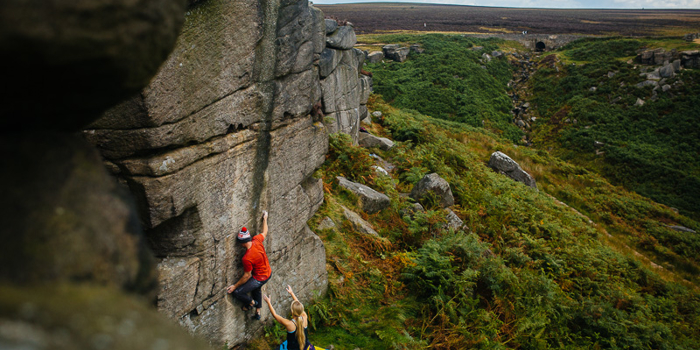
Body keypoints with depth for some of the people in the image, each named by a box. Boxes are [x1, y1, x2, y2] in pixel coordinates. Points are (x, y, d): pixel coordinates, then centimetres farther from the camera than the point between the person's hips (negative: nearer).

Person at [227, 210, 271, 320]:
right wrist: (265, 219, 22)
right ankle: (258, 313, 47)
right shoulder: (256, 240, -16)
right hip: (268, 273, 9)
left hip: (259, 278, -9)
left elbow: (247, 276, -21)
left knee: (236, 292, -1)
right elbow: (264, 233, 7)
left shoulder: (247, 258, -33)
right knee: (256, 289, 34)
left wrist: (235, 286, -9)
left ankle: (252, 302, 25)